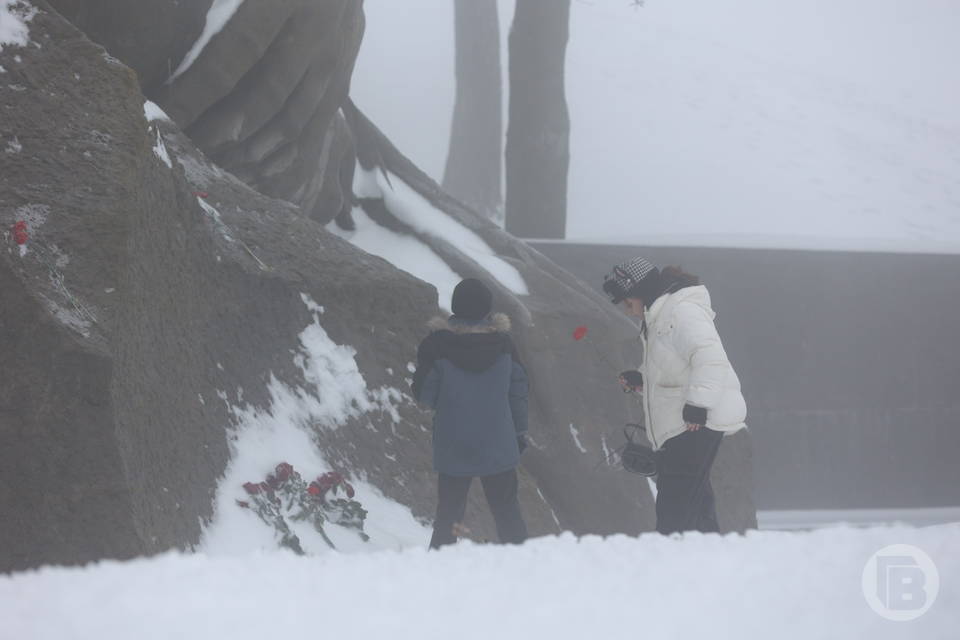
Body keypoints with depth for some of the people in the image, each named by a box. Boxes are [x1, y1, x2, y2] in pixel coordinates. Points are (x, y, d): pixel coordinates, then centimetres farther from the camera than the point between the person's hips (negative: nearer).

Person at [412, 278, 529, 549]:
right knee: (507, 511, 13)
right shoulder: (503, 342, -5)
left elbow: (424, 394, -7)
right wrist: (520, 431, 15)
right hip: (498, 446, 2)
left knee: (449, 513, 9)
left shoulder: (437, 344, -13)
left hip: (453, 449, -1)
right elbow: (518, 389, 2)